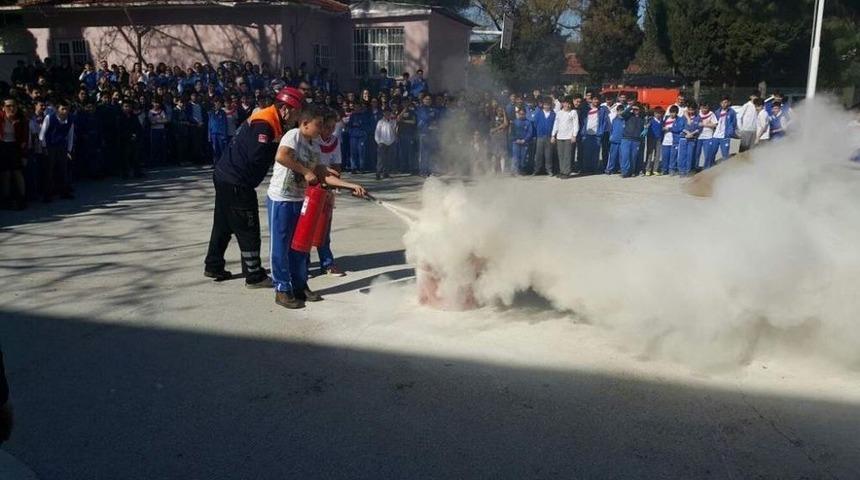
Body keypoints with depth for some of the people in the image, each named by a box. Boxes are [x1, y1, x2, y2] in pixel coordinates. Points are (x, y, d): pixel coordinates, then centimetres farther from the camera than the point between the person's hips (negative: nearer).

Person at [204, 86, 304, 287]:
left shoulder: (270, 121, 10)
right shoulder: (263, 124, -21)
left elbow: (271, 155, 13)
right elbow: (256, 156, -28)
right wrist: (277, 144, -16)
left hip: (227, 177, 10)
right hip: (236, 183, -10)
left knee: (224, 224, 19)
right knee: (248, 230, -1)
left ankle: (213, 267, 31)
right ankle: (254, 276, 9)